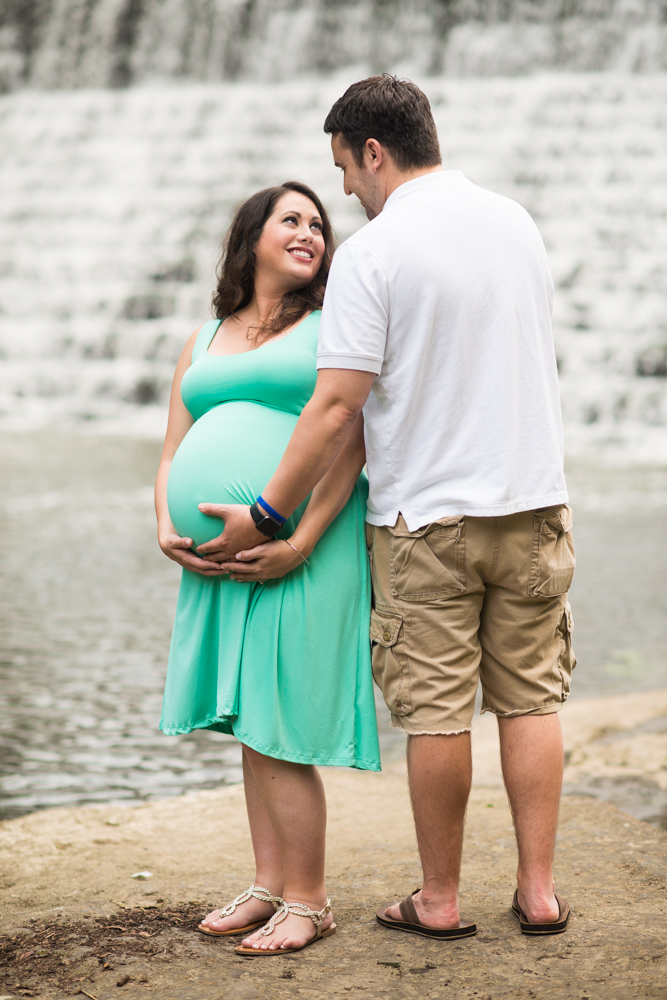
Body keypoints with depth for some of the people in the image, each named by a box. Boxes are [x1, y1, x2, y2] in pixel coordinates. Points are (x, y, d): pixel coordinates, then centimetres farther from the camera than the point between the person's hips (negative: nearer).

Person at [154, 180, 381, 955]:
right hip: (218, 561, 6)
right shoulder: (203, 341, 19)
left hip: (303, 552, -6)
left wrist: (298, 543, -18)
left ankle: (307, 901, 5)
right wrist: (166, 529, -2)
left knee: (280, 731, -6)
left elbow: (351, 443, -8)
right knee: (249, 725, 10)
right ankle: (269, 885, 21)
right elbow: (173, 454, 17)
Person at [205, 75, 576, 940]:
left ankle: (439, 899, 14)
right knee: (530, 698, 11)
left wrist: (268, 511, -9)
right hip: (532, 497, 5)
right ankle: (538, 891, 13)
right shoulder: (516, 223, 7)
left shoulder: (371, 252, -12)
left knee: (436, 711, 4)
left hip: (426, 513, -5)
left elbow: (337, 406, -17)